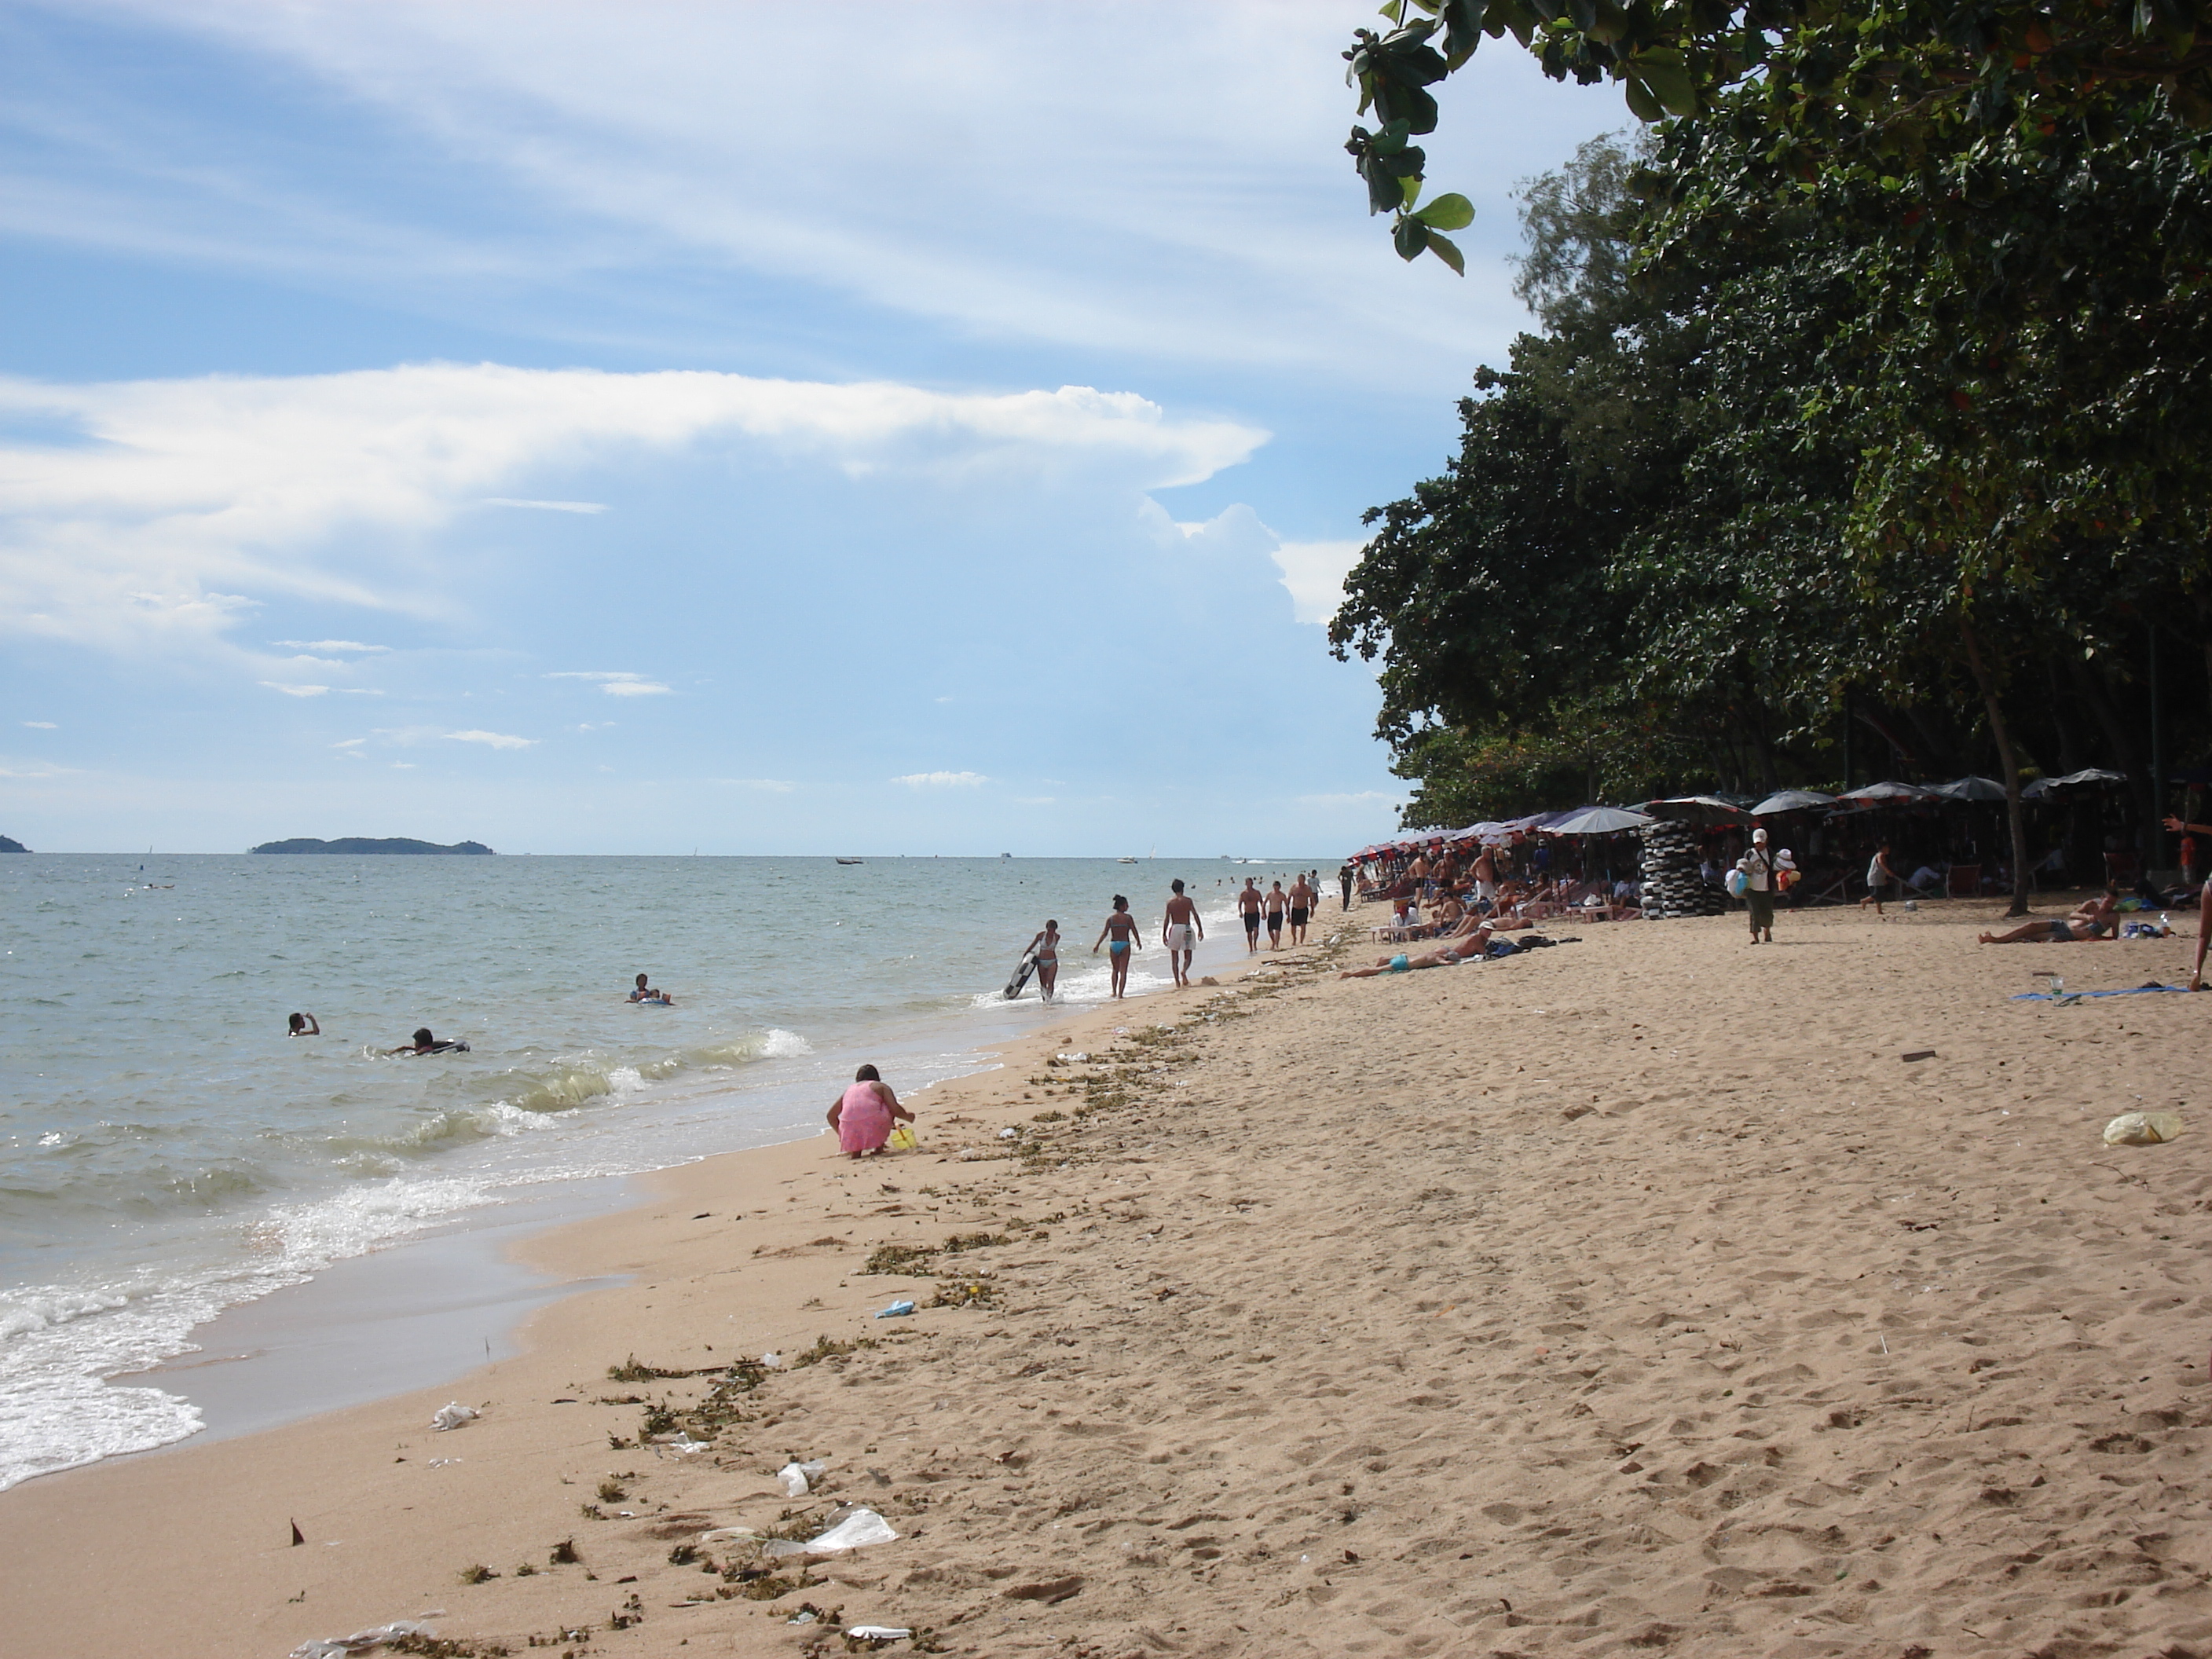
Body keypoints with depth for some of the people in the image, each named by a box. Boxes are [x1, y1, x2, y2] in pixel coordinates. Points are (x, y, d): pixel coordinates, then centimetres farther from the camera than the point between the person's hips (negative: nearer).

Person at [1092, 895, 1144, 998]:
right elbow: (1134, 931, -3)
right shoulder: (1128, 917, -6)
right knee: (1123, 971, 2)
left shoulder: (1110, 918, 1)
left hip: (1113, 945, 3)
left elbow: (1105, 933, -2)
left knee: (1115, 970, 20)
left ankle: (1114, 992, 18)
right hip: (1125, 945, -3)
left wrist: (1097, 945, 3)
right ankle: (1120, 994, -4)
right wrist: (1139, 942, 12)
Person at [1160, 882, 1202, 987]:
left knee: (1174, 958, 8)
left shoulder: (1170, 902, 3)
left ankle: (1177, 981, 3)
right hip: (1186, 928, -1)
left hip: (1174, 928, 1)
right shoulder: (1187, 901, -1)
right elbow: (1195, 915, -4)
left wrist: (1164, 934, 6)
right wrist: (1200, 930, 1)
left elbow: (1167, 919, 1)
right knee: (1187, 956, 5)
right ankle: (1184, 971, -25)